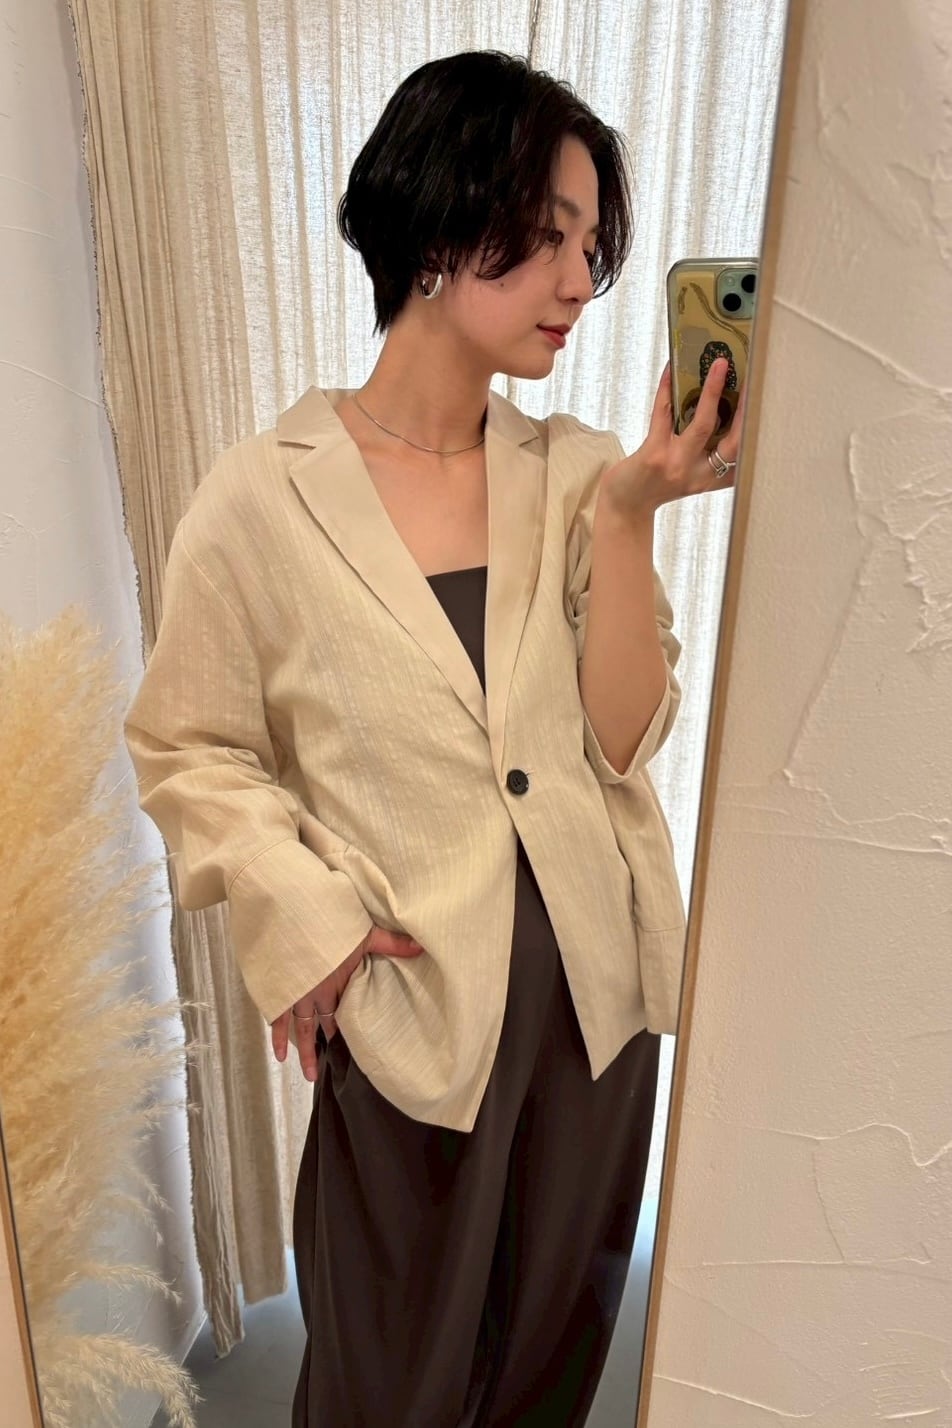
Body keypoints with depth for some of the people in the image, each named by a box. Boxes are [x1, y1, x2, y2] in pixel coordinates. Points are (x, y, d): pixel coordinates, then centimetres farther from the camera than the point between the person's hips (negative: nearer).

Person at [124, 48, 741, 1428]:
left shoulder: (573, 472, -3)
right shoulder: (263, 499, -12)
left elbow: (622, 737, -9)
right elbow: (191, 749, -5)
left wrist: (628, 512, -19)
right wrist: (300, 914, -17)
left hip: (595, 983, 4)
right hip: (413, 1000, -3)